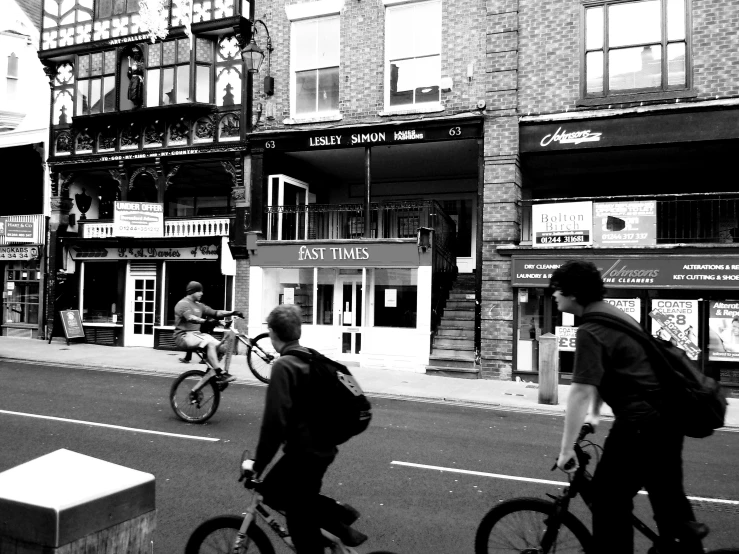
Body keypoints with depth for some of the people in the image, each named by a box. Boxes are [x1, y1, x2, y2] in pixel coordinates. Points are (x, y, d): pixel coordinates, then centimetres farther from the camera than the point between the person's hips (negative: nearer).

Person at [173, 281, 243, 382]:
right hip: (184, 336, -8)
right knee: (210, 343, -31)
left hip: (196, 334, 8)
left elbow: (215, 313, 9)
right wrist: (205, 321, -44)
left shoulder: (199, 305, 18)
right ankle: (220, 374, -33)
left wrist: (232, 312, -4)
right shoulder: (183, 304, -8)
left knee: (219, 345, -15)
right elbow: (191, 318, -27)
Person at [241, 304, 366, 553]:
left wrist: (258, 464, -12)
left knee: (301, 522, 6)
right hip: (321, 446, 9)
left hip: (305, 451, -9)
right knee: (272, 490, 22)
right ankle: (337, 512, 17)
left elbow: (275, 420, -22)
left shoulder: (284, 365, -18)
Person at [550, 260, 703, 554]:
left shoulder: (590, 330, -15)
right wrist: (594, 413, 30)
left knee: (608, 498, 2)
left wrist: (566, 449, -16)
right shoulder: (614, 315, 15)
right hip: (668, 416, 10)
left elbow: (581, 391, -21)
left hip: (640, 421, -10)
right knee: (668, 495, 22)